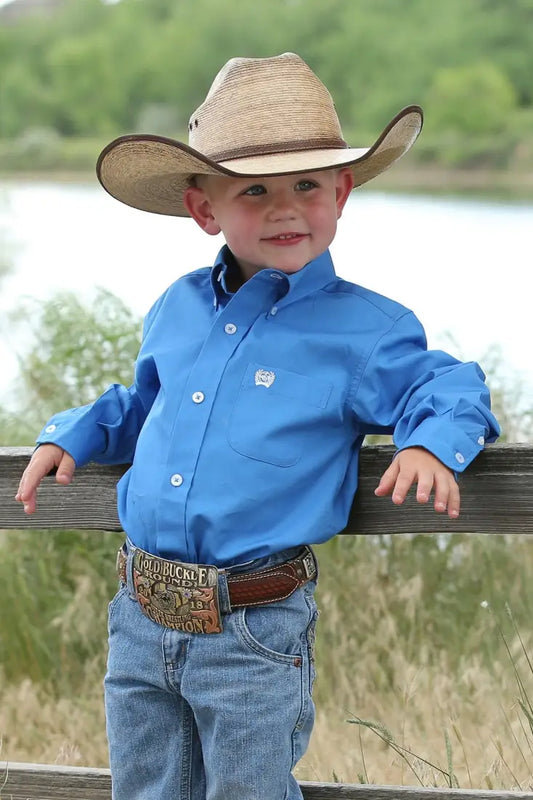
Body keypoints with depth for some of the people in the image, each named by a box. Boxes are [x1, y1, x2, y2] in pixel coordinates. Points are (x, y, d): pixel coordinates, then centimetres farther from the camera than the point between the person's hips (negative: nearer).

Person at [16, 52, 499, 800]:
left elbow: (448, 389, -3)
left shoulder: (365, 330, -7)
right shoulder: (176, 310, 10)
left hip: (254, 635, -5)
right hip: (141, 622, 5)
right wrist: (71, 435, 14)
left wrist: (433, 440, -23)